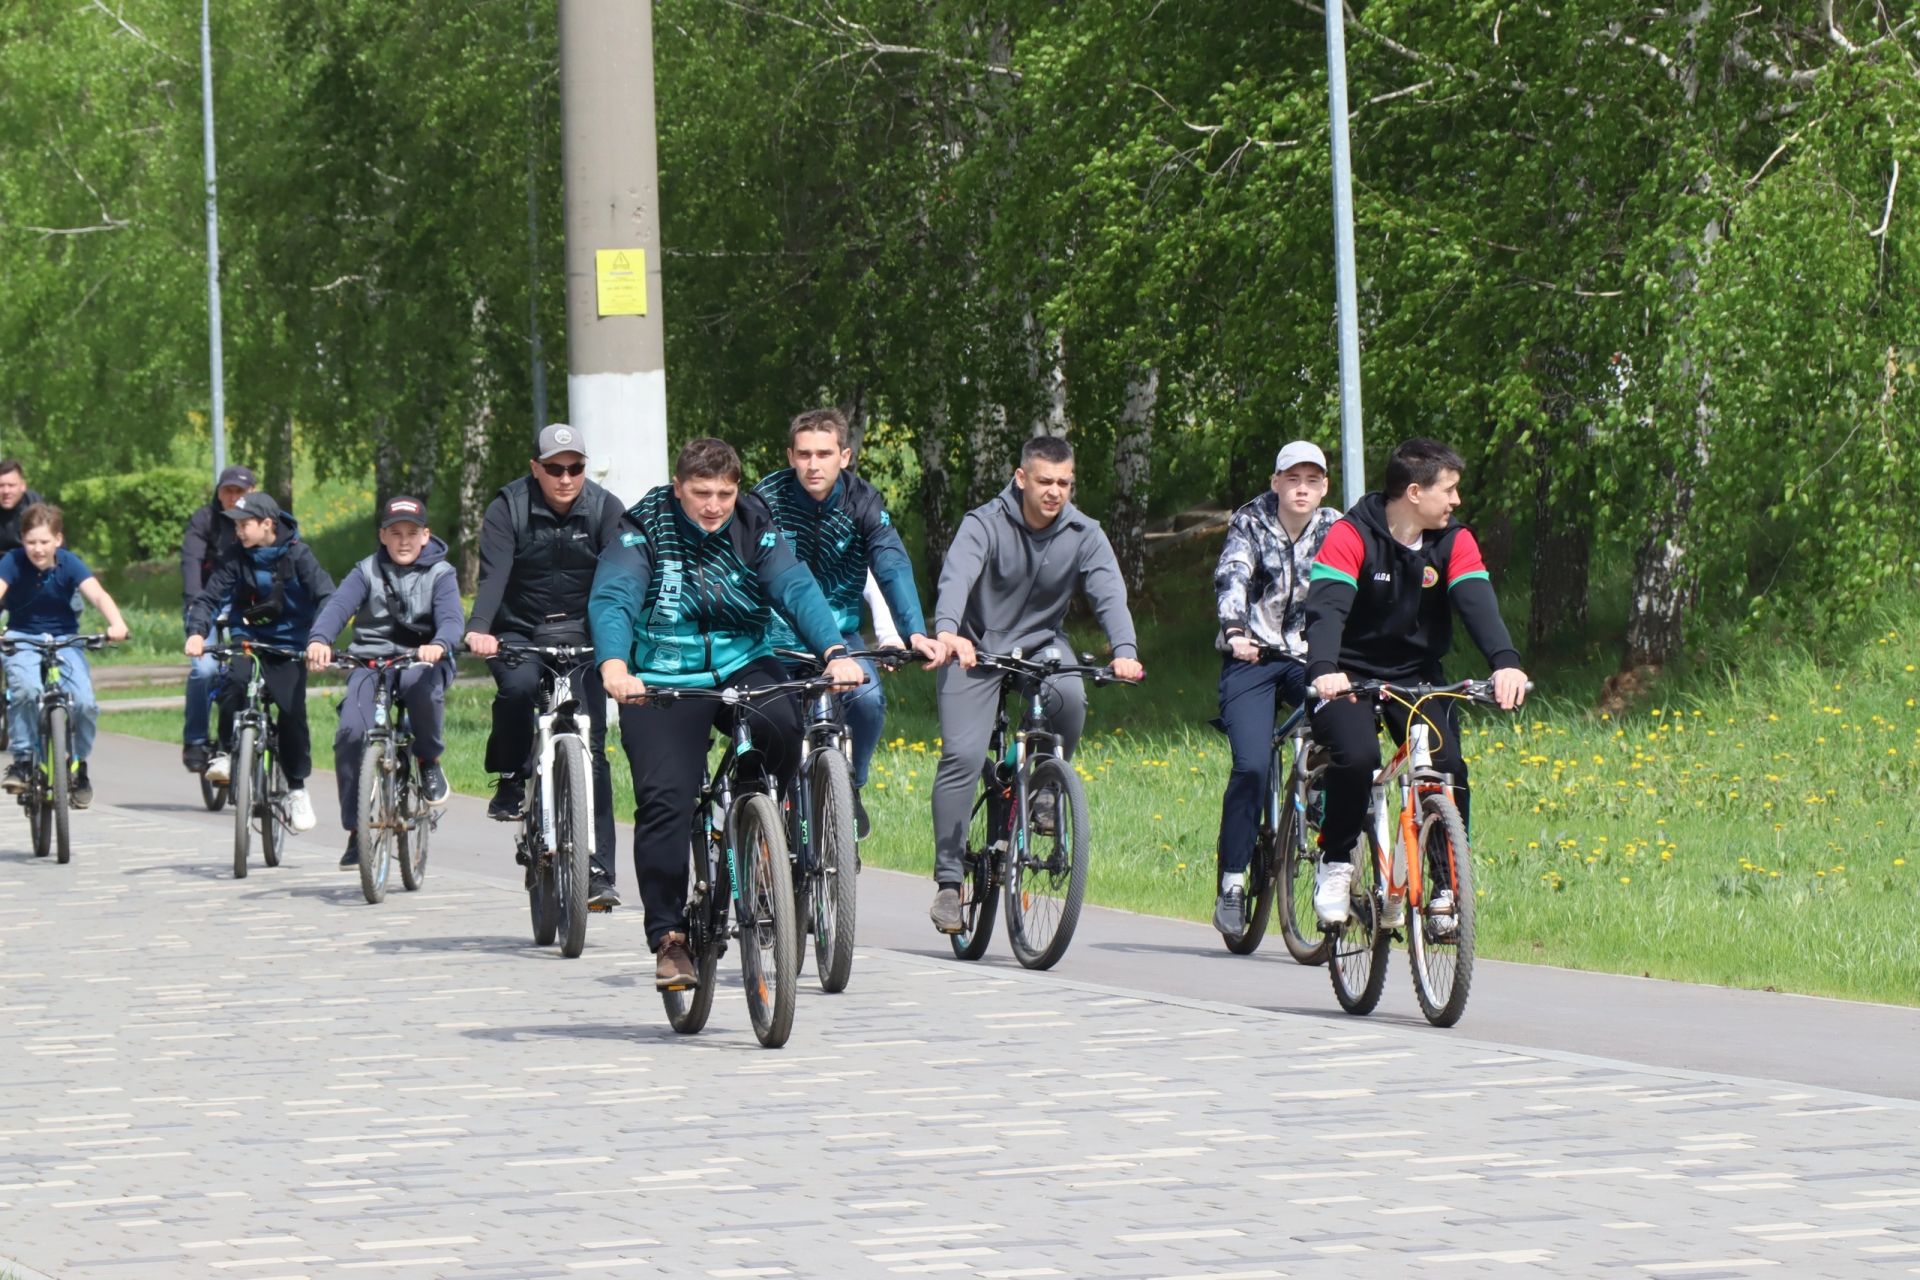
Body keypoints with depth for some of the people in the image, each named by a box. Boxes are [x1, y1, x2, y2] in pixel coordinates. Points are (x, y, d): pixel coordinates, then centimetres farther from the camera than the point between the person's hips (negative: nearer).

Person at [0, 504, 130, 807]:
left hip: (65, 642, 1)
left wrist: (116, 623, -45)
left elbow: (96, 594, -24)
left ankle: (79, 765, 6)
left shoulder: (69, 564, -11)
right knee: (26, 689, -33)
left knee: (85, 702, -19)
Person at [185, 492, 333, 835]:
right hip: (247, 640, 2)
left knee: (293, 710, -19)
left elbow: (326, 597, -15)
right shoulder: (237, 558, -2)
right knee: (231, 690, -28)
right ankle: (226, 753, -5)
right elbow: (208, 597, -6)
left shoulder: (296, 555, -7)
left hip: (288, 648, -2)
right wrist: (196, 632, -25)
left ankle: (297, 788, -3)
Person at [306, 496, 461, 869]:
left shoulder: (440, 574, 2)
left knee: (422, 684, -39)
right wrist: (319, 639, -35)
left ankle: (429, 760, -9)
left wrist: (439, 645, -40)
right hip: (370, 659, 2)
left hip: (421, 659, -2)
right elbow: (339, 605, -13)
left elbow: (450, 617, -16)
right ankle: (356, 830, -9)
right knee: (350, 733, -22)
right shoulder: (368, 572, 4)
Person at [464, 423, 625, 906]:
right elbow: (493, 574, -23)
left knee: (591, 747, -9)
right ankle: (511, 783, -12)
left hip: (579, 633, 1)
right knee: (518, 684, -35)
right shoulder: (509, 508, -10)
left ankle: (599, 870, -6)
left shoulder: (604, 509, -7)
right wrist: (479, 629, -41)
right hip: (517, 632, -1)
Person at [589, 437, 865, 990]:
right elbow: (612, 601, -22)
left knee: (782, 727, -30)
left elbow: (797, 588, -16)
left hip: (744, 668, 1)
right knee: (664, 801, -16)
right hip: (663, 684, -1)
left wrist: (836, 652, -34)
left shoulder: (755, 530, -2)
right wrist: (614, 666, -43)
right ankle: (668, 936, -6)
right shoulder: (644, 531, -8)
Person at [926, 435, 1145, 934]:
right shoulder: (985, 524, -17)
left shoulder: (1084, 534, -8)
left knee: (1069, 696, -32)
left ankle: (1044, 790, -5)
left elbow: (1109, 592, -21)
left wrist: (1124, 650, -41)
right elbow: (957, 578, -34)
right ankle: (948, 881, -6)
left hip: (1041, 644, 2)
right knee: (962, 756, -15)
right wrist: (947, 631, -55)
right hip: (976, 648, -2)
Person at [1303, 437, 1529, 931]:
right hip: (1350, 673, -4)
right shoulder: (1352, 535, -17)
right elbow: (1326, 604, -29)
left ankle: (1447, 887, -3)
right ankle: (1335, 864, -7)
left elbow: (1477, 601, -19)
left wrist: (1505, 662, -39)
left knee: (1449, 768, -17)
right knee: (1357, 756, -30)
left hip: (1416, 673, 4)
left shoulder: (1454, 541, -5)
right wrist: (1323, 668, -49)